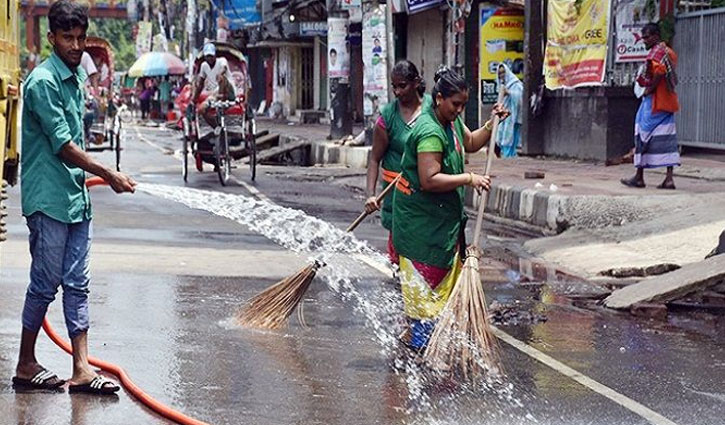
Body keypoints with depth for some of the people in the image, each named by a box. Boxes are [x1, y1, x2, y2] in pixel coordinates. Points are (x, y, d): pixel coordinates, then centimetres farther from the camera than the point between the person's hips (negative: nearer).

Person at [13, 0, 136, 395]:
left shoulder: (79, 76, 13)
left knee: (77, 284, 6)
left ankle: (81, 369, 7)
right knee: (45, 284, -1)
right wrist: (110, 176, -17)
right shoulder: (43, 81, -14)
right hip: (48, 199, -8)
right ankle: (25, 366, 11)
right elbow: (63, 146, -18)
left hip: (76, 197, 8)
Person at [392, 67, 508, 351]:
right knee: (424, 276, -5)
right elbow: (429, 180, -31)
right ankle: (420, 338, 1)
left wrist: (491, 124, 11)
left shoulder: (451, 120, 6)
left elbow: (470, 143, 26)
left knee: (447, 272, 16)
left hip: (444, 215, 10)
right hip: (421, 219, -10)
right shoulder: (430, 131, -25)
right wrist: (468, 178, -29)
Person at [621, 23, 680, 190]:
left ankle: (639, 177, 3)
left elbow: (659, 70, -28)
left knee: (644, 135, -1)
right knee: (667, 137, 4)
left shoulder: (656, 52, -12)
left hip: (654, 100, -9)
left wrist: (650, 89, -17)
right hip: (668, 101, 9)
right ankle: (669, 178, -1)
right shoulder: (669, 52, 17)